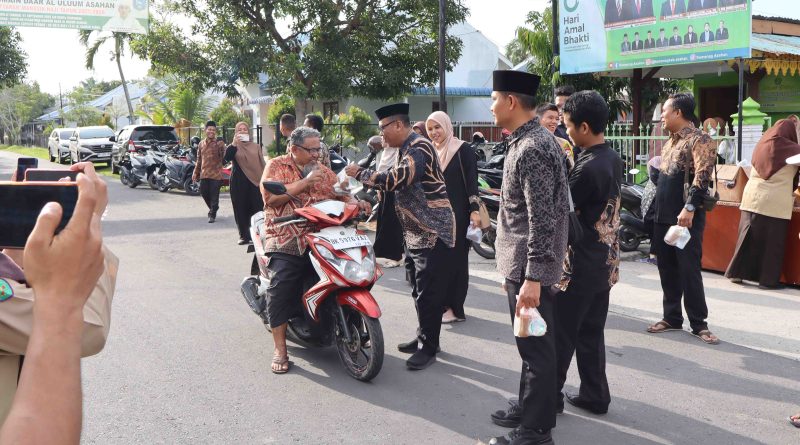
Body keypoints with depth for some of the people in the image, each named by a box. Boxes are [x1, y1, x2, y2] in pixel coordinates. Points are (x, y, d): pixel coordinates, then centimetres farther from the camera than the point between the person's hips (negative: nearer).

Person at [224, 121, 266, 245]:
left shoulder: (256, 146, 11)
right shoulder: (233, 147, 6)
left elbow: (262, 163, 12)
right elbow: (226, 158, -13)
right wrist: (234, 143, -21)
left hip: (255, 181, 0)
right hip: (238, 181, 0)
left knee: (257, 208, -5)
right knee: (241, 209, 1)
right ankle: (244, 236, 9)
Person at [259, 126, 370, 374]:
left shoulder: (323, 171, 19)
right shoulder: (276, 166, 4)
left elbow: (341, 194, 13)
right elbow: (270, 197, -12)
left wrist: (356, 203, -9)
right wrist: (306, 182, -14)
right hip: (287, 242, -4)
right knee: (281, 292, -11)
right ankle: (280, 349, -1)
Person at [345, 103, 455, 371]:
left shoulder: (419, 148, -18)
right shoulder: (406, 149, 15)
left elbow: (396, 180, -29)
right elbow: (398, 183, 18)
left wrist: (360, 173, -20)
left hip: (433, 231, -10)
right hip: (417, 231, 10)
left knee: (429, 292, -6)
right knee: (419, 289, 17)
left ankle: (428, 348, 3)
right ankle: (424, 337, 29)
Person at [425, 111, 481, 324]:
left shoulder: (463, 150, -4)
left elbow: (472, 181, -9)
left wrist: (474, 209, -18)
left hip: (458, 213, -5)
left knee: (456, 258, -2)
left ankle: (455, 307, 3)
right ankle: (443, 304, 14)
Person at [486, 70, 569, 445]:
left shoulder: (532, 149, -19)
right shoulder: (529, 141, 13)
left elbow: (543, 220, -23)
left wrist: (532, 277, -24)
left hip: (529, 269, -10)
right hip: (521, 264, 10)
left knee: (536, 348, 1)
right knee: (530, 345, 20)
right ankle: (529, 408, 34)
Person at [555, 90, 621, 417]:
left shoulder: (588, 167, -22)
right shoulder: (612, 158, 6)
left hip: (580, 264, -8)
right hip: (603, 261, 8)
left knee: (560, 334, 5)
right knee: (591, 332, 16)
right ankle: (595, 395, 23)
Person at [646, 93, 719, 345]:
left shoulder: (699, 140, -10)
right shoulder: (671, 141, 17)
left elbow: (702, 176, -21)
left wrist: (689, 208, -30)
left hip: (686, 218, -8)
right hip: (663, 216, 8)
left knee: (689, 271, -4)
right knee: (667, 270, 12)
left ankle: (698, 324, 6)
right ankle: (671, 317, 22)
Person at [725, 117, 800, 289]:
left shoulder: (764, 143, 13)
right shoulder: (785, 146, -7)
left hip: (753, 196, 6)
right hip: (773, 201, -6)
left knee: (748, 237, 10)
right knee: (773, 241, 1)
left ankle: (737, 272, 13)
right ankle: (768, 279, 4)